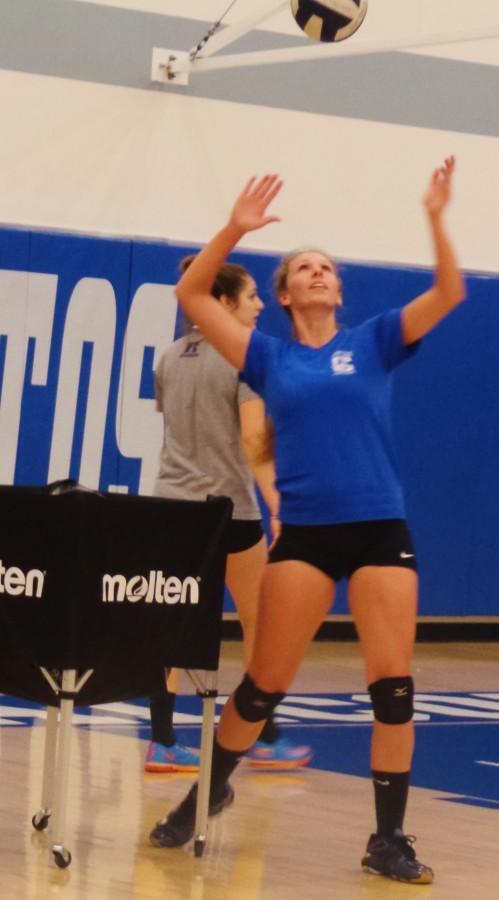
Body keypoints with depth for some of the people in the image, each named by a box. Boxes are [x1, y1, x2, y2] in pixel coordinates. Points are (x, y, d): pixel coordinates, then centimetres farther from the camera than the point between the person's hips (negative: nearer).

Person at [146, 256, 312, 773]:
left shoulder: (170, 358, 9)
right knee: (259, 623, 9)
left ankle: (162, 744, -1)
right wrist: (279, 509, -18)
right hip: (228, 507, -6)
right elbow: (254, 442, -17)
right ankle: (266, 741, 14)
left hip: (172, 500, 6)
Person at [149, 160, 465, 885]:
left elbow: (448, 294, -2)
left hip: (380, 529, 0)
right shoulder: (270, 358, 9)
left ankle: (389, 839, 4)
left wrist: (435, 219, -13)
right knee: (264, 681, 3)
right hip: (304, 532, 0)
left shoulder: (374, 343, 8)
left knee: (393, 684, -5)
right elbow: (192, 296, 5)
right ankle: (209, 791, 25)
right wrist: (235, 229, -4)